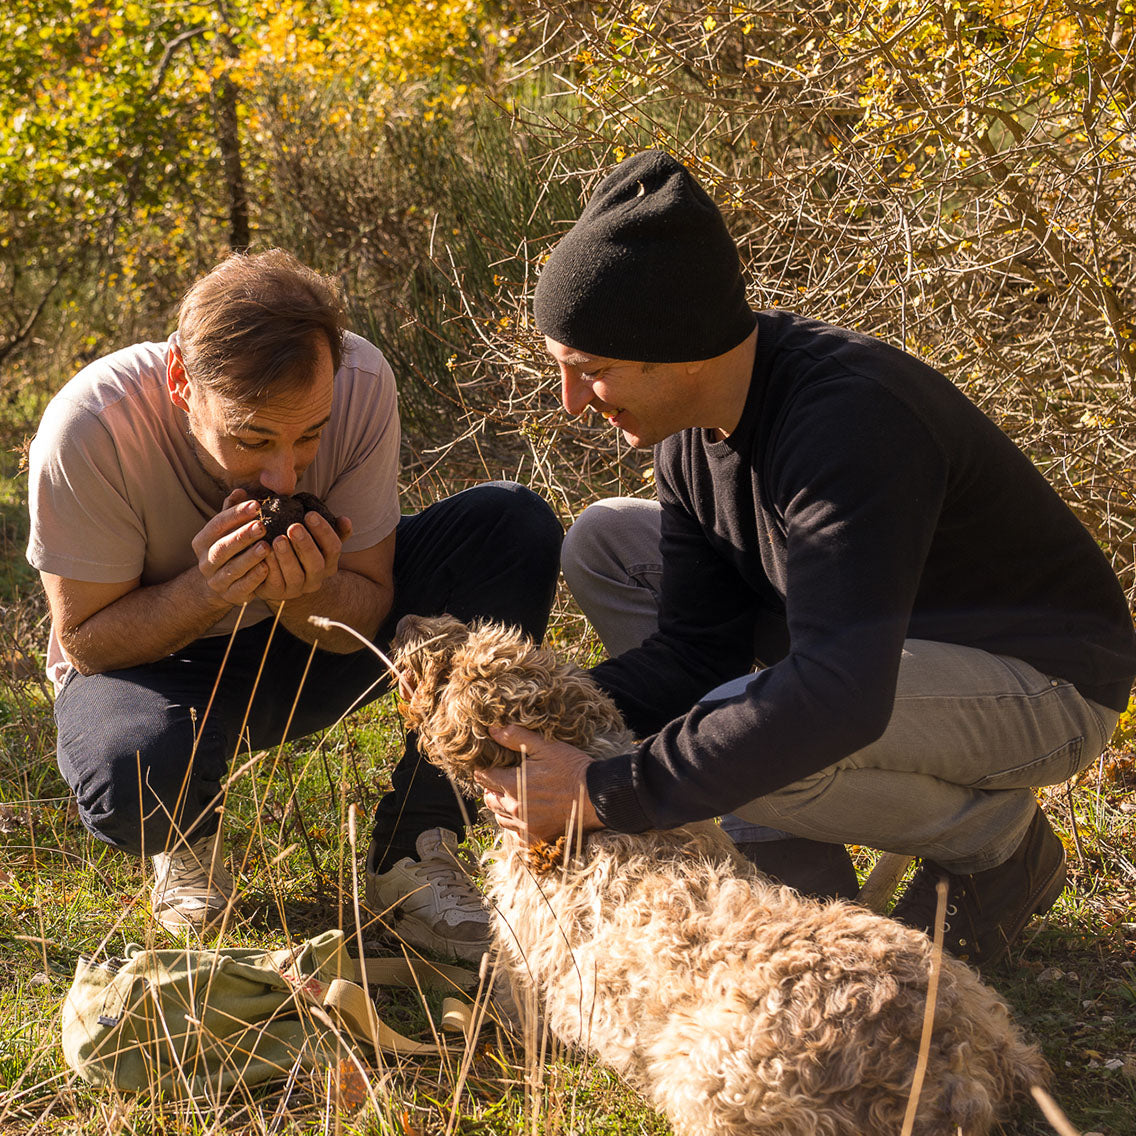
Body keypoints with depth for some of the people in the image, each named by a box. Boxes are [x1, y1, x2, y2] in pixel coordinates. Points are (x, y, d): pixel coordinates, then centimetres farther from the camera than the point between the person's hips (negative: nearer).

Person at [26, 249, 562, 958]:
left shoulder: (359, 382, -23)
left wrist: (305, 595, -36)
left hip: (308, 646, 3)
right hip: (160, 665, -3)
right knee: (138, 779, -40)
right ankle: (190, 834, 2)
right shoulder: (90, 428, -30)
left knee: (517, 526, -19)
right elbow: (83, 639, -19)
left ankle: (411, 854, -14)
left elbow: (369, 615, -13)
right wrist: (206, 590, -37)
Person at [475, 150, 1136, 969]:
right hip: (876, 634, 9)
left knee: (747, 746, -34)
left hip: (1043, 683, -9)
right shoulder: (693, 421, -6)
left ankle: (996, 836, -3)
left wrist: (606, 795, -40)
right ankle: (795, 861, 1)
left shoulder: (849, 418, -34)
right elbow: (695, 645, -2)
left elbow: (841, 693, -43)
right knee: (605, 541, 0)